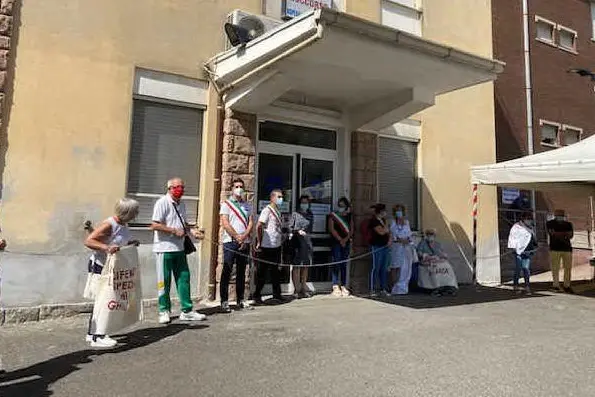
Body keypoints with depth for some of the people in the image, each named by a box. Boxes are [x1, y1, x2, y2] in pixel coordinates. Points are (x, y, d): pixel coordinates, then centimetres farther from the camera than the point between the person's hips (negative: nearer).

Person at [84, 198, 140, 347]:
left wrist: (131, 243, 6)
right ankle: (96, 338, 4)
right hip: (100, 267, -9)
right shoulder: (109, 225, -22)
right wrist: (106, 247, -38)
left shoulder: (124, 225, 5)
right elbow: (88, 241, -27)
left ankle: (93, 333, 25)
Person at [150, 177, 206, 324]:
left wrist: (192, 230, 6)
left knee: (184, 278, 8)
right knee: (164, 281, 4)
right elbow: (154, 225, -17)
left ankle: (187, 311, 15)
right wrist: (175, 231, -17)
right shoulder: (162, 203, -10)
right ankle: (164, 312, 18)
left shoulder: (181, 204, 14)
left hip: (179, 248, 7)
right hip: (165, 248, -7)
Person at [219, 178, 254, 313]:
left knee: (241, 272, 10)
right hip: (230, 242, -5)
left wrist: (244, 236, -8)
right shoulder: (226, 204, 2)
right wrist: (237, 237, -11)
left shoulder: (247, 205, 16)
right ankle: (224, 301, 2)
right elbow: (225, 223, -8)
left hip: (245, 242, 5)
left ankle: (240, 300, 18)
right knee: (227, 272, -3)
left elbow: (251, 223, 9)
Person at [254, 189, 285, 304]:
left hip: (277, 246, 8)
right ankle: (257, 295, 12)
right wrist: (259, 242, -15)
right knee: (262, 272, 1)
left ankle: (276, 294, 24)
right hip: (267, 247, -8)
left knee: (275, 271, 15)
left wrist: (281, 238, 13)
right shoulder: (267, 210, -12)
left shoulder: (278, 211, 14)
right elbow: (258, 226, -17)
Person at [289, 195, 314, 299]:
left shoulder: (310, 215, 14)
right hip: (297, 242, -4)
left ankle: (303, 288, 14)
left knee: (305, 266, 6)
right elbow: (290, 227, 2)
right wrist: (298, 231, -10)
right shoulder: (295, 214, 3)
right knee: (296, 266, -5)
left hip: (307, 241, 4)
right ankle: (297, 289, -1)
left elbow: (310, 229, 16)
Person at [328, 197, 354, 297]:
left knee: (344, 264, 5)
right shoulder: (333, 215, 4)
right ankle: (336, 287, -7)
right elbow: (331, 229, -4)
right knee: (336, 264, -8)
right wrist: (340, 239, -10)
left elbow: (351, 229, 8)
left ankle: (343, 287, 8)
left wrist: (346, 239, -8)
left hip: (347, 242, 4)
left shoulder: (349, 216, 15)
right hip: (336, 242, -4)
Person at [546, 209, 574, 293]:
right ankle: (556, 286, 2)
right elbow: (553, 233, -11)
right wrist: (565, 233, -5)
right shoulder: (550, 224, 3)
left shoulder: (568, 224, 12)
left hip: (567, 248, 3)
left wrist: (558, 235, -12)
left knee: (568, 268, 2)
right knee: (555, 268, -4)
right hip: (555, 249, -3)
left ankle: (567, 286, 10)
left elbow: (571, 235, 0)